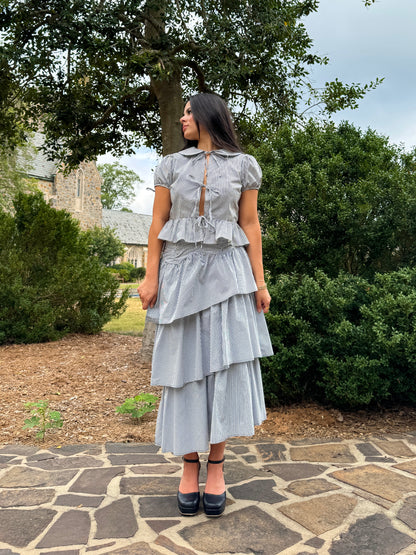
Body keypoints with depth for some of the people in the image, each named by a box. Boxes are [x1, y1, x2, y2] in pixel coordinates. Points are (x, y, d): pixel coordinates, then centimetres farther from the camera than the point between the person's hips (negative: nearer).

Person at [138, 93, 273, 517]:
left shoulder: (243, 165, 8)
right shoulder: (171, 164, 11)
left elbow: (250, 225, 6)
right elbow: (158, 222, 8)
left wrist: (259, 281, -1)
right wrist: (151, 276, -1)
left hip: (227, 271, -1)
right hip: (181, 270, 1)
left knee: (226, 365, -6)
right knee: (185, 365, 2)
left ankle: (216, 465, 10)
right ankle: (189, 465, 14)